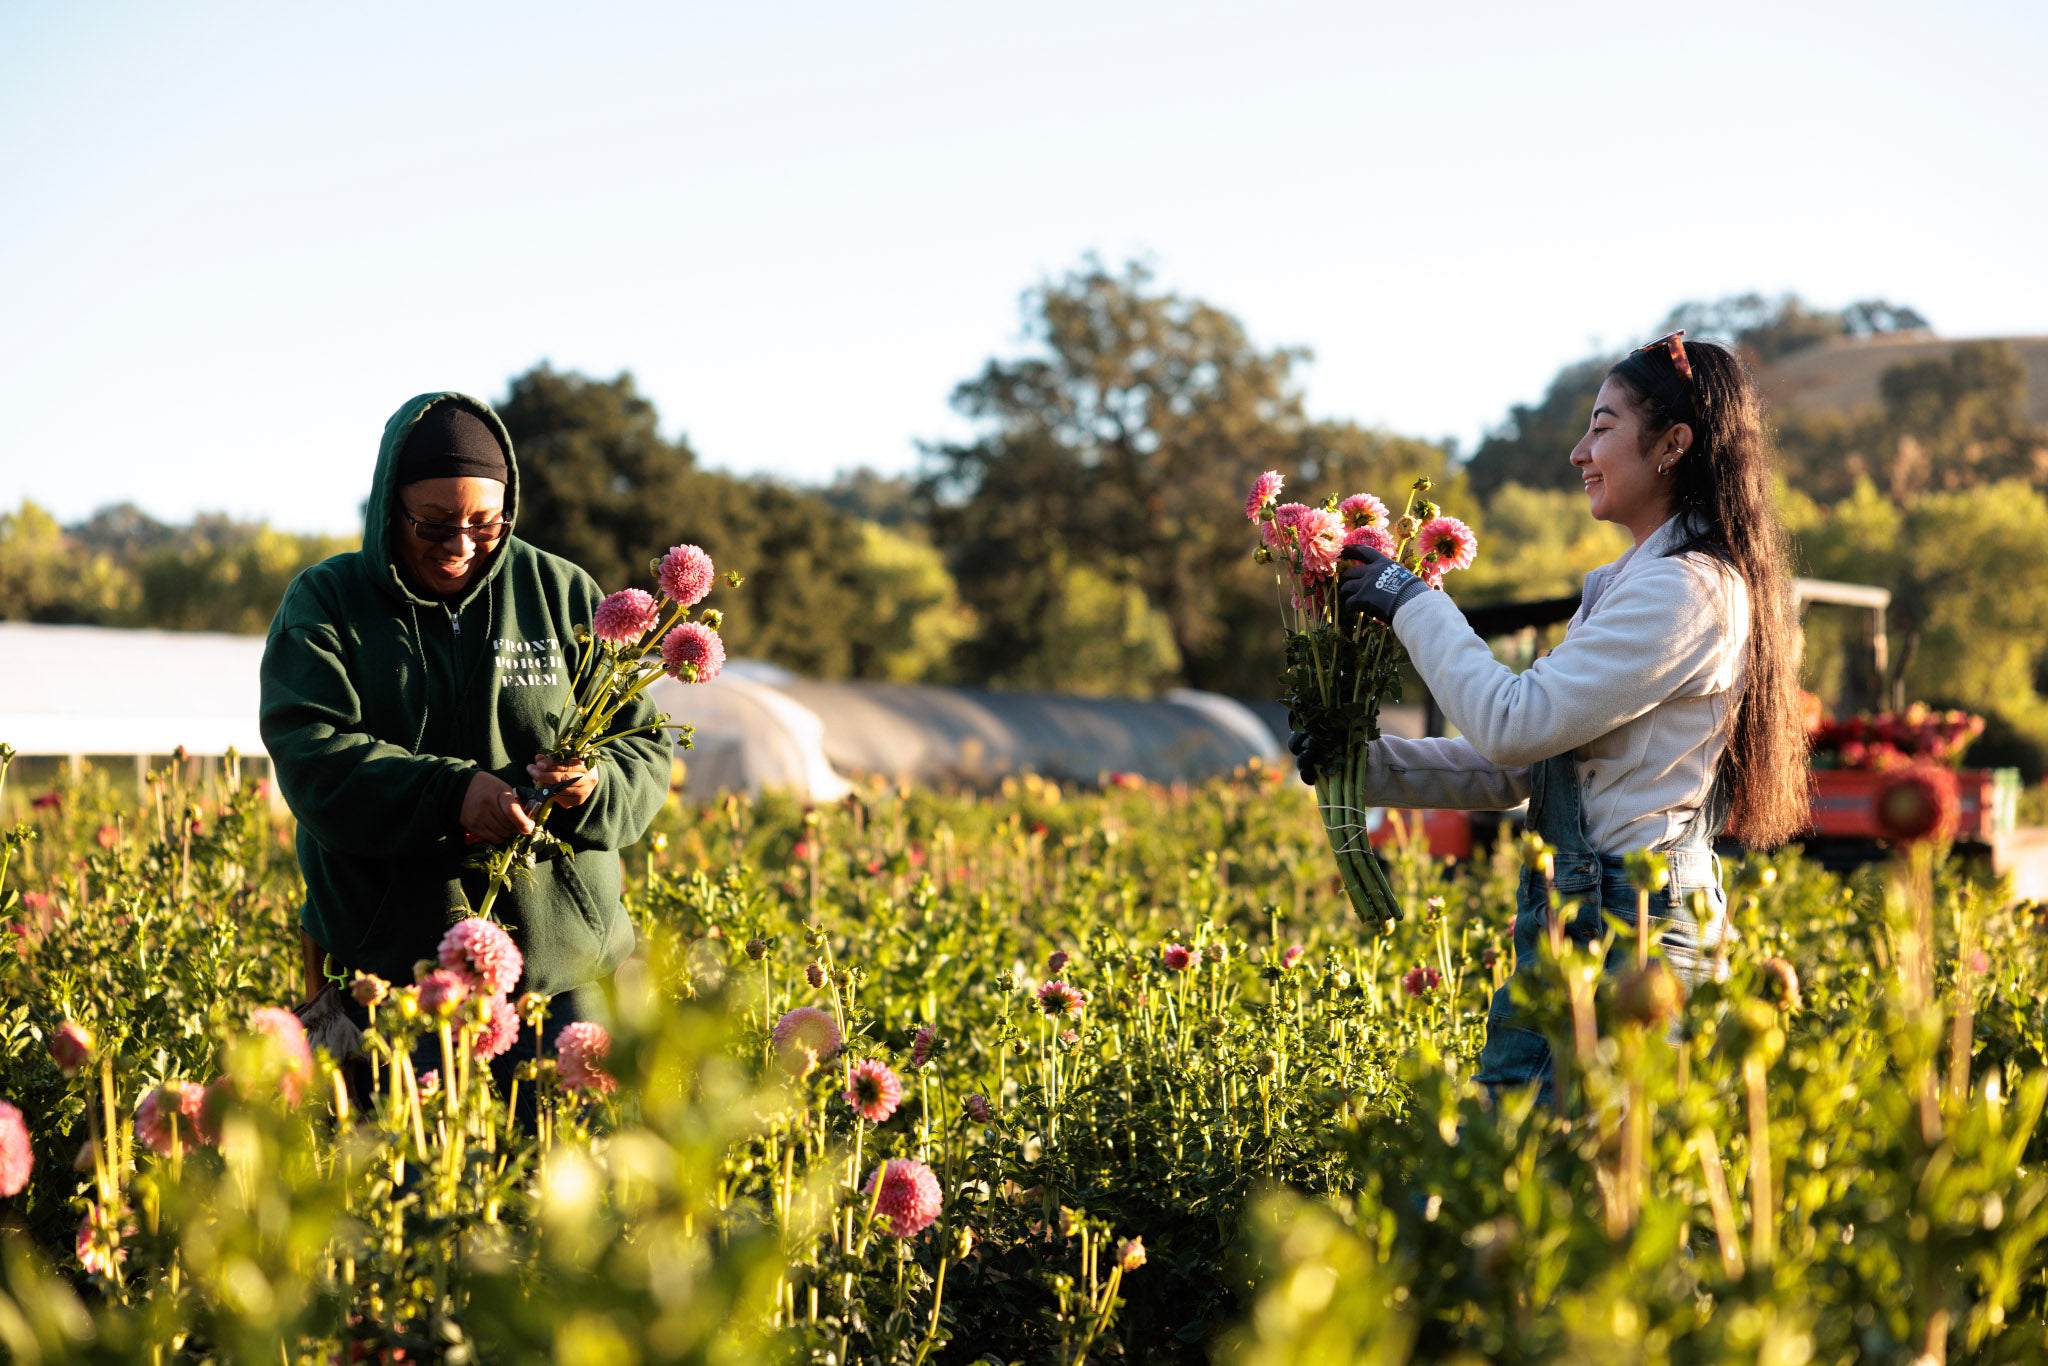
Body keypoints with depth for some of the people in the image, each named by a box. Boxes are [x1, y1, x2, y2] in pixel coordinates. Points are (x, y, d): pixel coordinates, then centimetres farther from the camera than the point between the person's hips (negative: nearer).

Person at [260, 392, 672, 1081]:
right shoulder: (324, 602, 1)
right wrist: (450, 792, -27)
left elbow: (644, 751, 5)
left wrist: (594, 786, -19)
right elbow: (309, 756, -13)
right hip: (384, 966, -1)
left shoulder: (563, 595, 5)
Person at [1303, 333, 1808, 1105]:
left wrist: (1413, 604, -6)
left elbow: (1514, 723, -18)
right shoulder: (1630, 585, 19)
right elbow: (1521, 768, 19)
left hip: (1629, 928, -9)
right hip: (1583, 916, 10)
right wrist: (1369, 764, 11)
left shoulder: (1687, 588, -13)